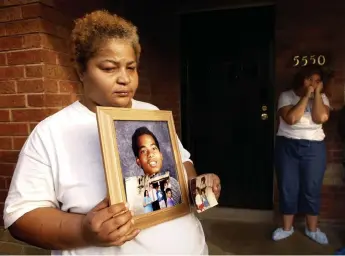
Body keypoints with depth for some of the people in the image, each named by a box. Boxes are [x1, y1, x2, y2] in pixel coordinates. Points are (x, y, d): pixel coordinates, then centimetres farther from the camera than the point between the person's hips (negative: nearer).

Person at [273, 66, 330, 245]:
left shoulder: (322, 97, 5)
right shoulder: (286, 96, -2)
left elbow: (321, 118, -15)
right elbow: (291, 118, -19)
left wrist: (316, 93, -12)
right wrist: (306, 96, -15)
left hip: (314, 147, 2)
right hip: (287, 146, -1)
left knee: (312, 188, 8)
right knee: (288, 188, 6)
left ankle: (312, 229, 28)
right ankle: (287, 228, 24)